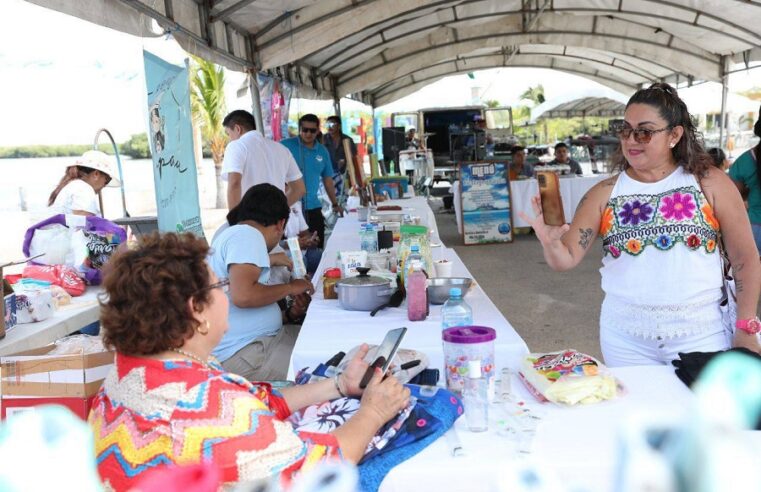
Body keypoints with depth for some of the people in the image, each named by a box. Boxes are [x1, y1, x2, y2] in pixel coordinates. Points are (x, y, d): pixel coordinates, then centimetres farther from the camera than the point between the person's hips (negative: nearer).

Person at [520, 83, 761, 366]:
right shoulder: (605, 193, -1)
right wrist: (550, 242, -26)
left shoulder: (709, 183, -4)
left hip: (700, 332, -1)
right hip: (624, 335, 1)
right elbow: (567, 259, -4)